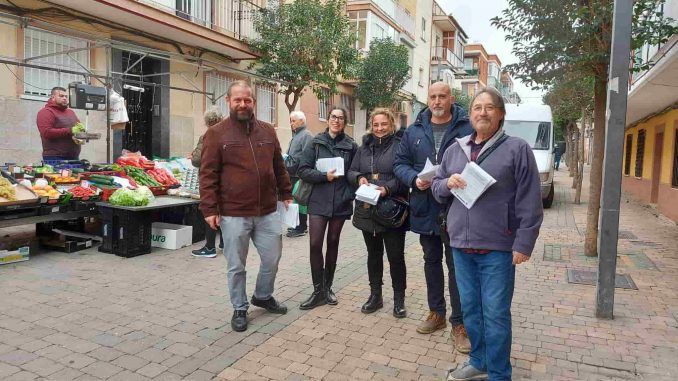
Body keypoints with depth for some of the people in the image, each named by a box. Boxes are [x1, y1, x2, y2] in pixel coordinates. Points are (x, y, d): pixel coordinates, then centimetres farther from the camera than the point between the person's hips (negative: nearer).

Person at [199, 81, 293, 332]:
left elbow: (279, 167, 17)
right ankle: (239, 309, 29)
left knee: (272, 258, 14)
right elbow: (208, 175, -7)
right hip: (233, 214, -4)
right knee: (236, 266, 9)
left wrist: (286, 194, 15)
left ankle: (263, 296, 39)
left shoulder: (267, 131, 9)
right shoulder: (216, 133, -4)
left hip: (267, 212, 4)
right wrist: (209, 209, -12)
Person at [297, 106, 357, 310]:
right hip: (318, 201, -1)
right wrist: (325, 175, -15)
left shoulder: (351, 146, 3)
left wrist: (352, 194, -6)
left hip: (341, 202, 1)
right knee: (315, 244, -6)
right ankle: (318, 290, 7)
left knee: (333, 243, 11)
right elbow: (303, 170, -3)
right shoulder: (316, 143, 2)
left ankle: (327, 287, 25)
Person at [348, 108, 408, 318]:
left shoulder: (400, 145, -6)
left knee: (395, 255, 4)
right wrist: (359, 178, -8)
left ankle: (399, 299, 21)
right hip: (367, 210, 5)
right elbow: (351, 171, 13)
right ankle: (375, 295, 31)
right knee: (373, 254, 16)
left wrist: (388, 188, -25)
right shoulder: (364, 147, 12)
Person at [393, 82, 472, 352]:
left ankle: (459, 324, 16)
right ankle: (436, 313, 35)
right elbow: (400, 163, 8)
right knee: (431, 261, 17)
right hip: (424, 208, 4)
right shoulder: (414, 131, 6)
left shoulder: (467, 129, -5)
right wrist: (414, 179, -11)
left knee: (456, 265, 2)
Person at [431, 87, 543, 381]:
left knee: (495, 314, 2)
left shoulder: (517, 148, -4)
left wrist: (523, 243, -11)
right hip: (461, 245, 5)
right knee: (470, 309, 15)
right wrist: (448, 183, -6)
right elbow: (436, 187, 17)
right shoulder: (455, 149, 11)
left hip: (497, 248, -5)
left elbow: (530, 202, -6)